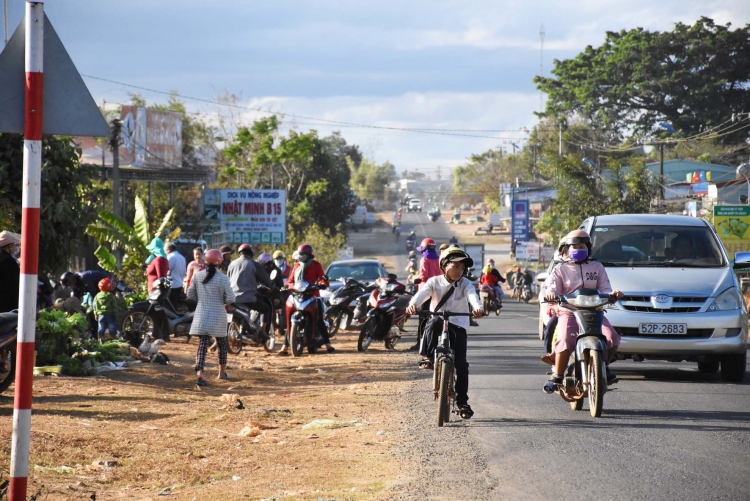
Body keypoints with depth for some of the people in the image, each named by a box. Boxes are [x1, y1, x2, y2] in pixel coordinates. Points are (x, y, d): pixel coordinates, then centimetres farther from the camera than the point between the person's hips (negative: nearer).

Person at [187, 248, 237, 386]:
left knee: (203, 344, -2)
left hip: (201, 316, 2)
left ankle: (199, 373, -21)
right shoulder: (223, 278, -12)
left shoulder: (198, 276, -2)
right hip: (218, 316, -2)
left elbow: (190, 295, 4)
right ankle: (222, 372, 31)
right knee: (222, 344, 18)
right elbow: (231, 298, -13)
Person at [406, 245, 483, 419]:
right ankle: (428, 357, -24)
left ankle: (462, 402, 1)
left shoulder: (465, 284, 1)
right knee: (435, 323, -39)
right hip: (438, 322, -1)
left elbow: (472, 296, -20)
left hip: (458, 326, 1)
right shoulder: (435, 282, 0)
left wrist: (477, 307, -44)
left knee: (461, 364, -9)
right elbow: (422, 293, -18)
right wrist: (413, 304, -41)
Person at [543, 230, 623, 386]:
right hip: (569, 312, -2)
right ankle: (557, 375, -15)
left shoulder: (597, 267, 15)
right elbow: (553, 287, -1)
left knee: (612, 338, -18)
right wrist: (551, 294, -26)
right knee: (565, 341, -31)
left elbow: (604, 289, 9)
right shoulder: (561, 269, 10)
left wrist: (613, 294, -15)